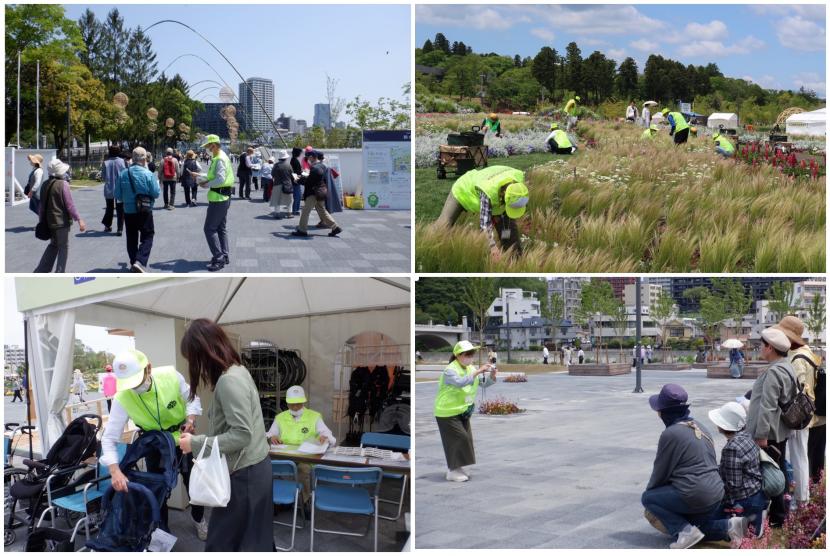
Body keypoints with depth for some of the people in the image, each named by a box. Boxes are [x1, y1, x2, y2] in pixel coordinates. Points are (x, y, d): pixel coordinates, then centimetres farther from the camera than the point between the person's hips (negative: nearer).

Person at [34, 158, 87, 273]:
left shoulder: (45, 185, 4)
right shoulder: (63, 184, -15)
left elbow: (42, 204, 10)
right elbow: (70, 205, -17)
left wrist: (41, 219, 20)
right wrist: (79, 219, -13)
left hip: (48, 221, 7)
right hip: (61, 221, -7)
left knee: (53, 244, 22)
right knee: (63, 247, 6)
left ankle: (41, 271, 16)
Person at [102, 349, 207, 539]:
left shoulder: (170, 376, -30)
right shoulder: (122, 399, -30)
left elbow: (191, 398, -9)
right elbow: (109, 438, -28)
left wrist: (190, 419, -28)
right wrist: (115, 471, -40)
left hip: (182, 436, 0)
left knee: (194, 482, 12)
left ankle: (198, 518, 41)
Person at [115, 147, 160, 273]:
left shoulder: (123, 174, -3)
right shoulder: (148, 174, -13)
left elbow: (118, 195, 0)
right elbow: (156, 193, -10)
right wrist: (157, 183, 10)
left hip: (128, 211, 3)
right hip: (145, 212, -3)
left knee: (132, 238, 15)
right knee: (147, 237, 5)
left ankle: (133, 263, 21)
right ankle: (140, 262, -13)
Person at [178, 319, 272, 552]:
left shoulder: (229, 380, -21)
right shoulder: (237, 371, 9)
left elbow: (241, 435, -25)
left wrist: (196, 443, -18)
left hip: (243, 475, -9)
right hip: (254, 469, 9)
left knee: (221, 544, -1)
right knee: (252, 541, 14)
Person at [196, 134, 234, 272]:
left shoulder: (219, 159, -19)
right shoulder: (222, 157, 14)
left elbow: (220, 179, -27)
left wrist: (207, 184, -15)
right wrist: (207, 179, 7)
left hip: (218, 198, -11)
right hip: (223, 197, 11)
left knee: (210, 229, -8)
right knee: (221, 228, 17)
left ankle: (219, 257, -9)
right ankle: (224, 256, 23)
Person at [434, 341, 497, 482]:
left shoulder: (471, 369, 3)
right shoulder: (450, 370, -22)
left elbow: (484, 383, 3)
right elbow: (460, 382, -40)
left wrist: (492, 375, -17)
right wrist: (478, 372, -41)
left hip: (463, 411, 8)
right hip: (447, 412, -8)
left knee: (465, 439, 11)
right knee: (458, 439, -9)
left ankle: (458, 468, 26)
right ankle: (453, 472, 1)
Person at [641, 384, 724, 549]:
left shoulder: (670, 434, -13)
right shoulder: (699, 427, 13)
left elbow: (660, 472, -5)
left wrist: (650, 490, 16)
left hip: (695, 497, -9)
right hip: (716, 495, 9)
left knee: (648, 498, 3)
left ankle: (686, 531, -11)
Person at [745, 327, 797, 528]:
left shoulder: (774, 372, -21)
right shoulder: (787, 367, 12)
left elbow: (768, 406, -25)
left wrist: (761, 435, -24)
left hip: (769, 433, -11)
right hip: (780, 431, 11)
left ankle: (776, 517, 1)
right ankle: (782, 510, 31)